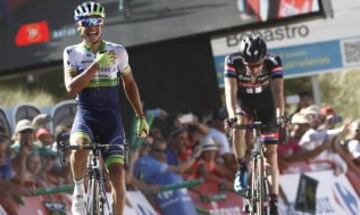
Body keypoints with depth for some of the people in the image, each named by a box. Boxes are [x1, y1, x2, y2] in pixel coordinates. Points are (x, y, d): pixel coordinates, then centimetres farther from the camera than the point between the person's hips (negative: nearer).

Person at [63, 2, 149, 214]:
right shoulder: (72, 53, 0)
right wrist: (96, 65, -21)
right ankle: (79, 192, -10)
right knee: (79, 146, -35)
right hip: (85, 115, -1)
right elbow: (71, 88, -13)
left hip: (111, 119, 1)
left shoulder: (117, 52, 1)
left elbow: (129, 84, 15)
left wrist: (141, 117, 13)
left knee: (117, 174, -10)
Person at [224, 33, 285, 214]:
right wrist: (232, 116, -52)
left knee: (271, 153, -6)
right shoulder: (233, 62, -29)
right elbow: (230, 91, -36)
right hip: (243, 102, 0)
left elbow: (278, 91, -36)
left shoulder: (272, 63, -28)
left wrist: (280, 116, -52)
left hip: (265, 103, 0)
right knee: (238, 126, -35)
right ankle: (242, 169, -15)